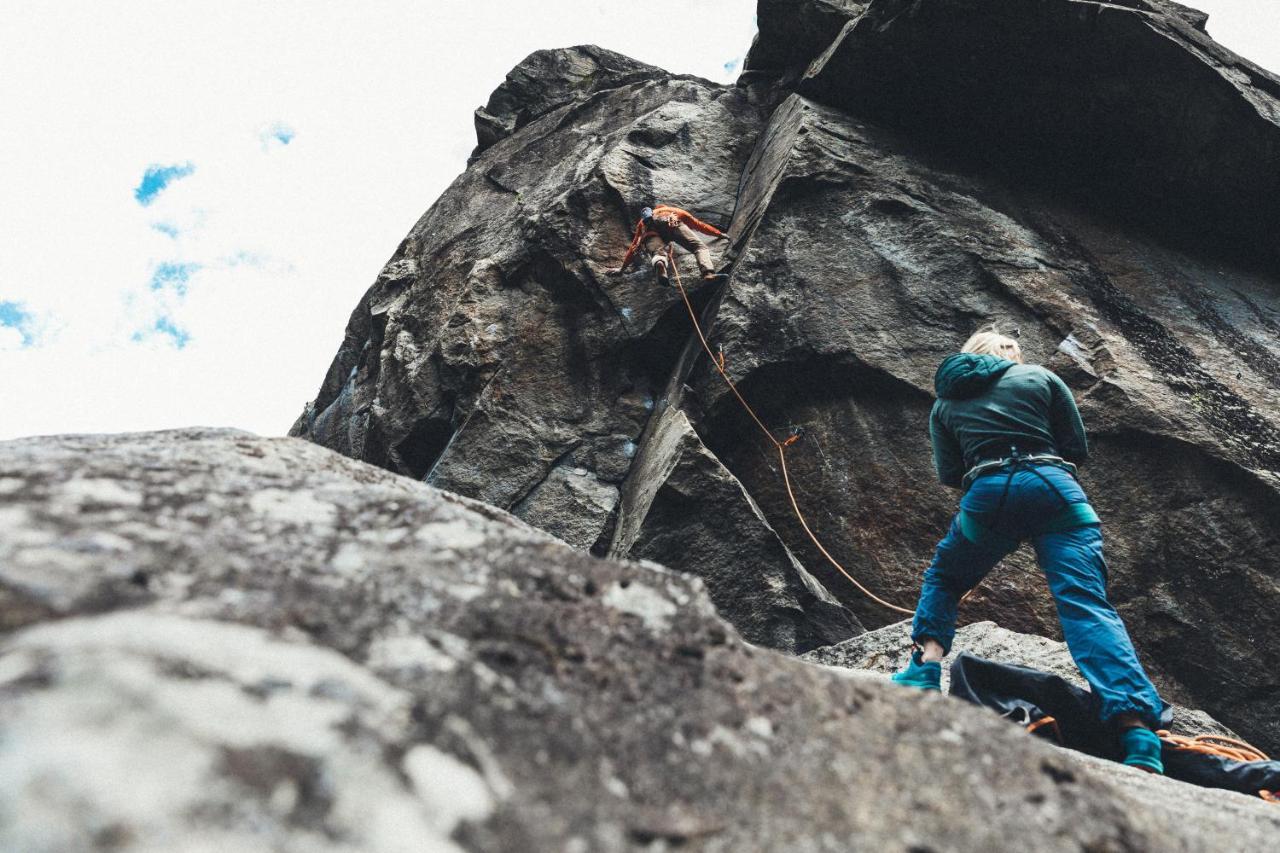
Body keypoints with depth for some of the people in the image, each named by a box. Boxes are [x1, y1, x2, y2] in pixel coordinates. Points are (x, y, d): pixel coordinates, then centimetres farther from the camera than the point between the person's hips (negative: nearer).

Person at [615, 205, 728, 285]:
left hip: (649, 230, 2)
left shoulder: (642, 222, 45)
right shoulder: (676, 211, 44)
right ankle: (708, 273, -38)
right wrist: (719, 233, 58)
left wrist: (623, 268, 48)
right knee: (700, 247, -6)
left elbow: (634, 246, 43)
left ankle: (659, 265, -60)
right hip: (672, 223, -2)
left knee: (658, 253, -20)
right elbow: (698, 224, 46)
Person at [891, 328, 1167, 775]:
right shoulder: (1042, 377, 19)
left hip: (988, 498, 0)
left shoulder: (944, 405, 22)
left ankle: (926, 668, 0)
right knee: (1087, 605, -10)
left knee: (941, 580, 23)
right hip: (1055, 490, 0)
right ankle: (1137, 730, -27)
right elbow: (1077, 448, 16)